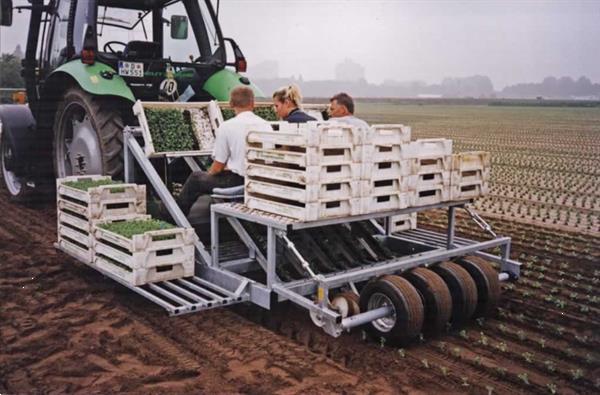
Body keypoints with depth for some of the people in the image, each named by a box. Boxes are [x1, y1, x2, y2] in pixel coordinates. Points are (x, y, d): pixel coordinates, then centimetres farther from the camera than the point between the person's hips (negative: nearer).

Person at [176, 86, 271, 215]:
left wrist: (208, 174, 14)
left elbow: (217, 167, -9)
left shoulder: (226, 126, -12)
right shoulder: (266, 125, 0)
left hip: (237, 181, -5)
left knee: (195, 178, 19)